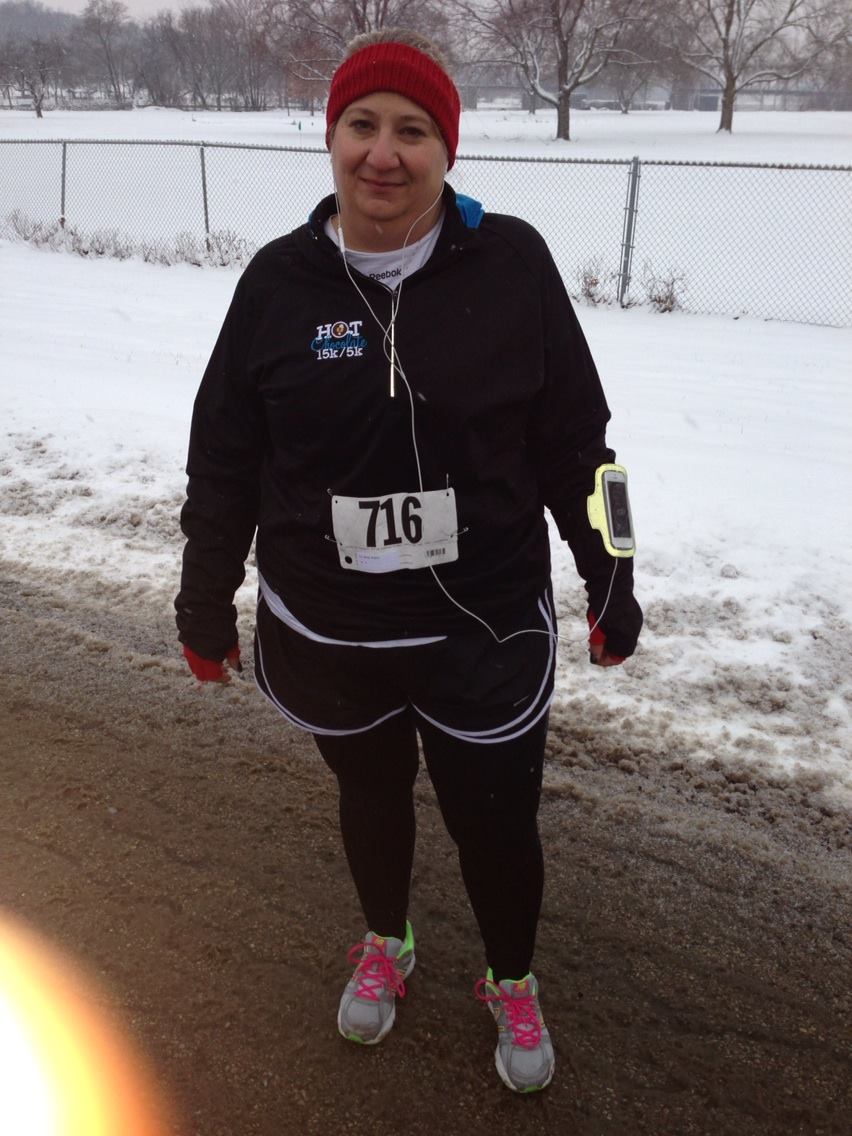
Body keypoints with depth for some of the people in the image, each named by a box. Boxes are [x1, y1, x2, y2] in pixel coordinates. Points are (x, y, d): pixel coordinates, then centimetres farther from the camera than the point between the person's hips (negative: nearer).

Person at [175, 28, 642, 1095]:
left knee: (496, 821, 12)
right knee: (371, 797, 24)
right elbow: (223, 459, 2)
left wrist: (612, 586, 2)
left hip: (486, 633, -1)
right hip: (325, 634, 2)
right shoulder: (280, 280, -6)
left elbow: (574, 444, -3)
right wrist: (205, 601, 8)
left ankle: (512, 985, 44)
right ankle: (385, 943, 55)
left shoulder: (511, 264, -11)